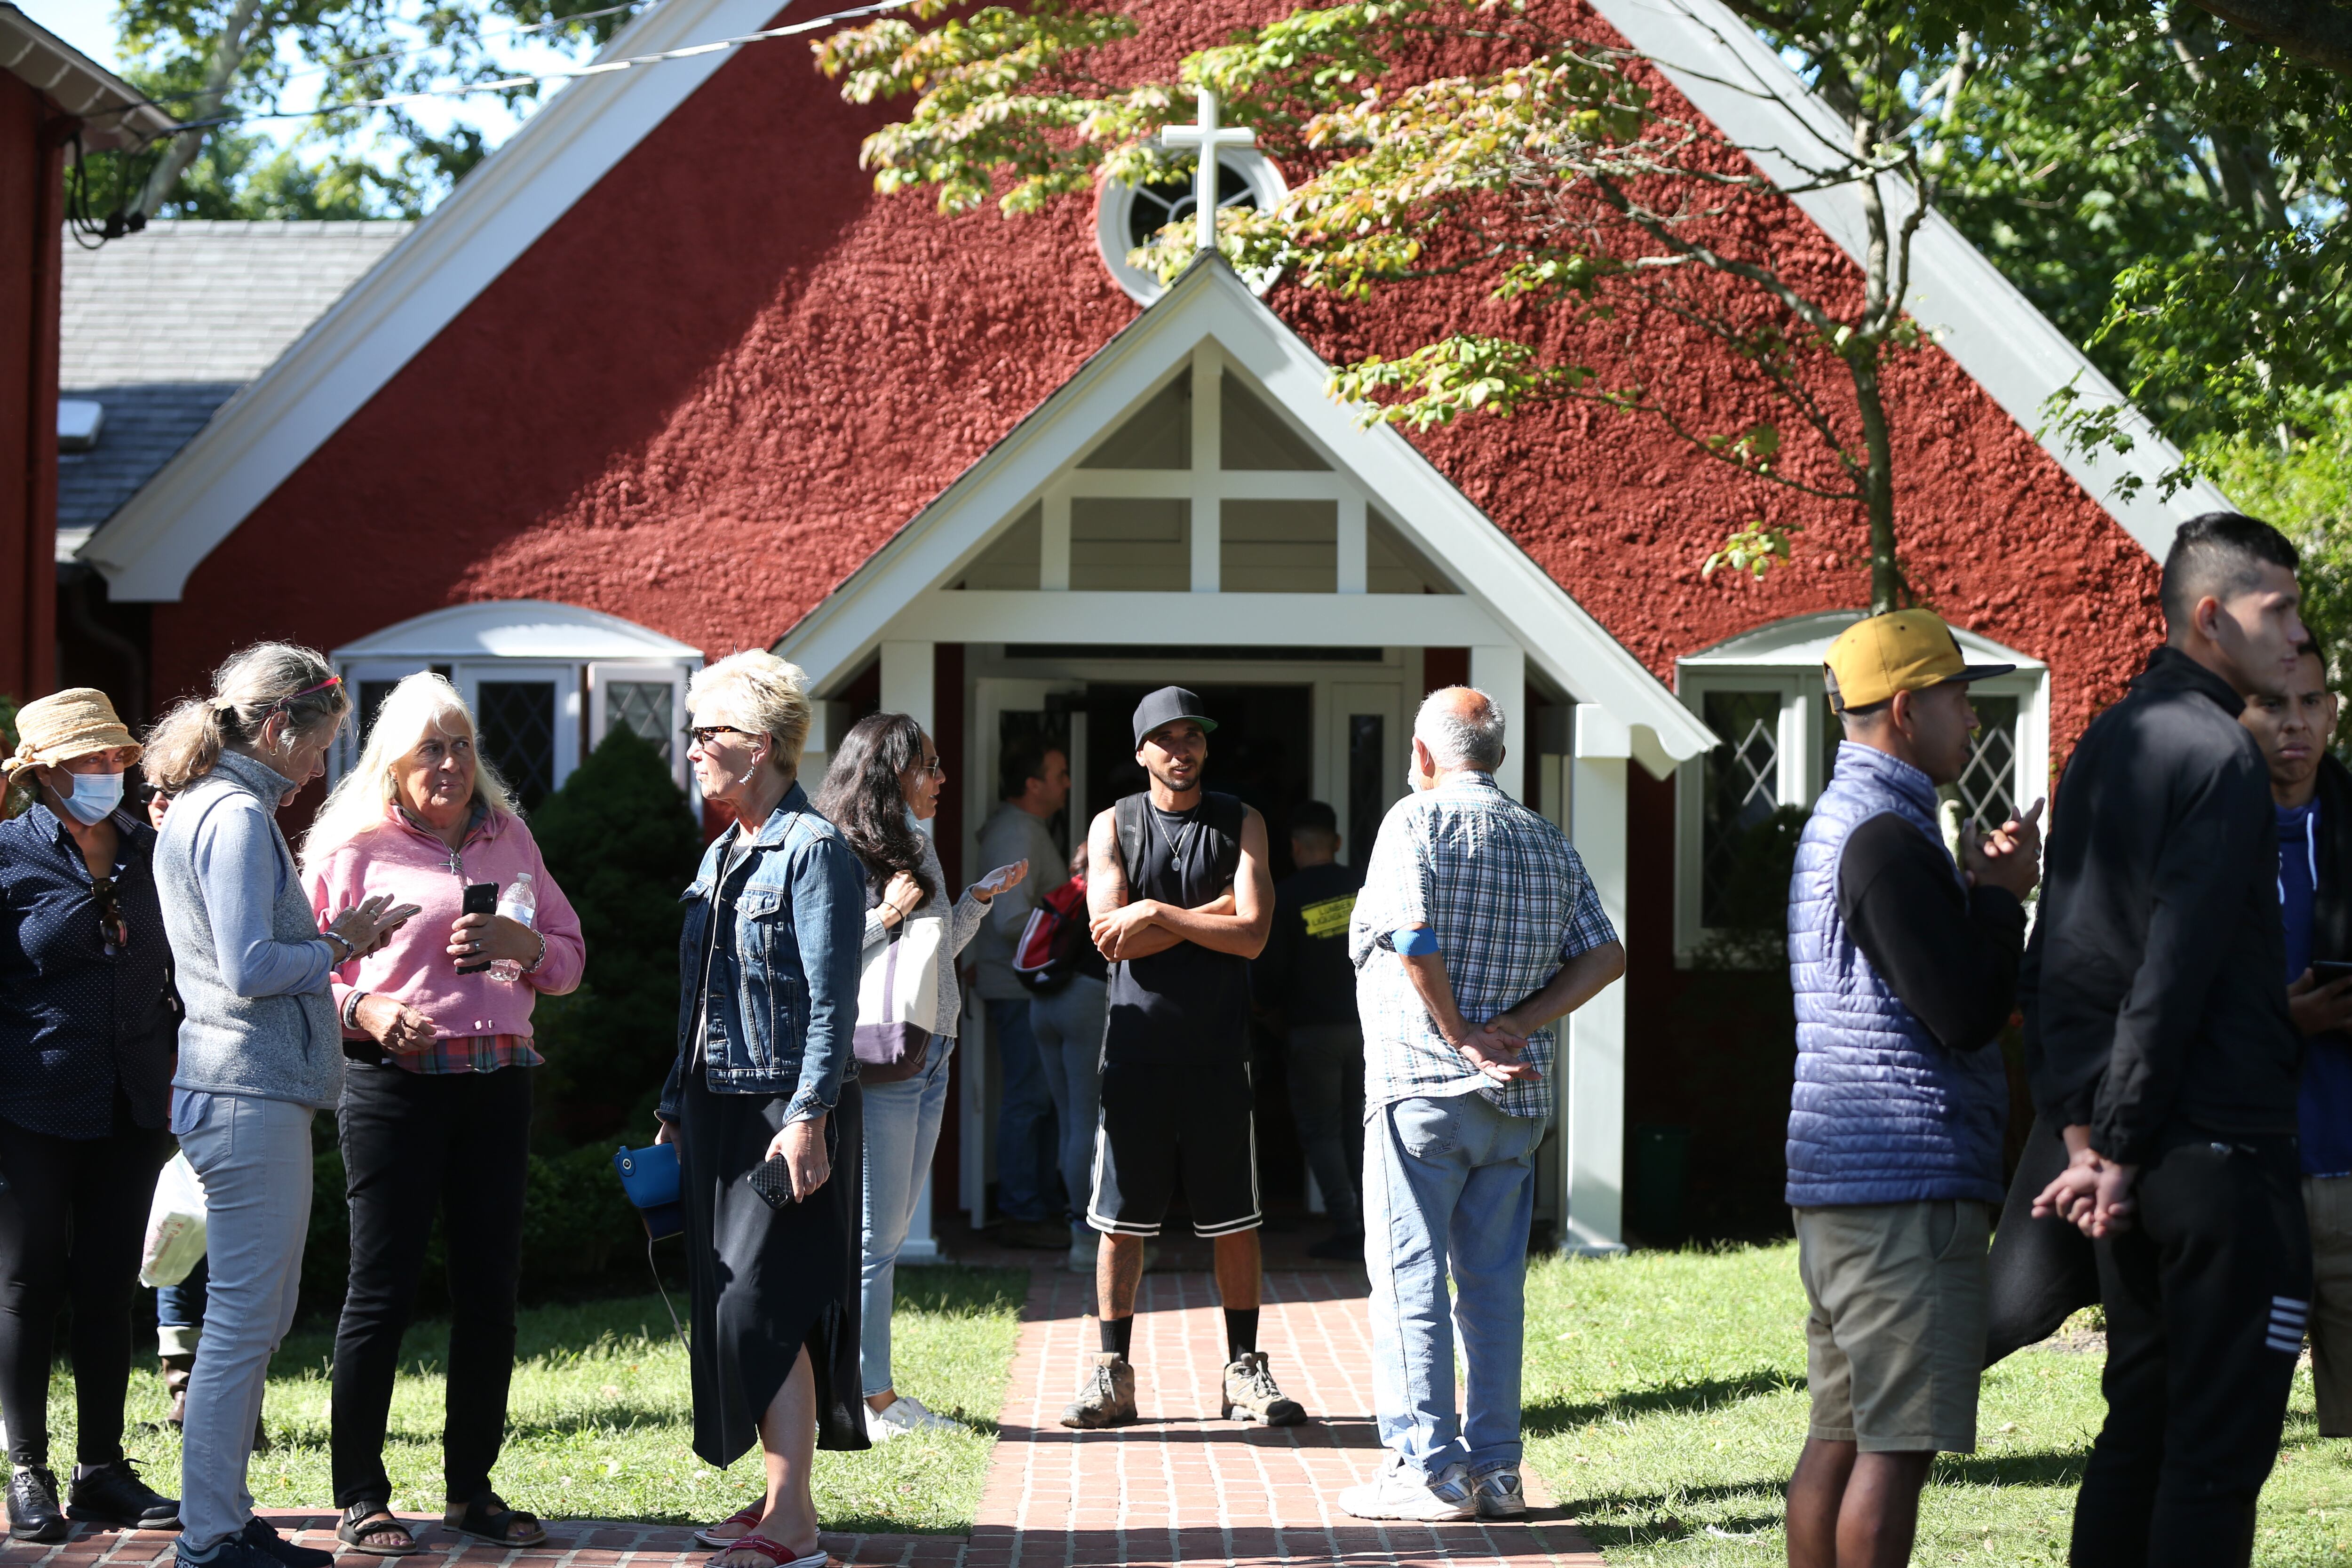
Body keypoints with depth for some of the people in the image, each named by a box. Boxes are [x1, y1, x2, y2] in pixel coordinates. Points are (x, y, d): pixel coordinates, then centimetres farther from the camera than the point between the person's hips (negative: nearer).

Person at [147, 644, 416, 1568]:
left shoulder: (201, 809, 18)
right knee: (245, 1319, -7)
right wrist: (335, 948, -5)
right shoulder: (238, 816, -14)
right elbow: (250, 969, -20)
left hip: (245, 1088, 11)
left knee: (257, 1318, 15)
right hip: (252, 1095, -11)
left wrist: (330, 941, 12)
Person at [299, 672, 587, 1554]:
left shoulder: (510, 842, 15)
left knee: (490, 1290, 6)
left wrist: (521, 944, -3)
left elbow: (570, 958, 17)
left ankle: (471, 1489, 16)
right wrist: (364, 1010, -18)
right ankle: (358, 1497, 4)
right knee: (383, 1289, -4)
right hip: (394, 1081, -5)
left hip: (496, 1081, 5)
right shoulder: (354, 850, 1)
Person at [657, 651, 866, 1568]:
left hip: (786, 1113, -9)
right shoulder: (722, 856, 16)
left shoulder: (815, 852, -11)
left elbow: (832, 1002, -16)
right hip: (721, 1112, 9)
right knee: (731, 1307, 10)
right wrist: (676, 1109, 19)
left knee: (765, 1308, -11)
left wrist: (808, 1118, -22)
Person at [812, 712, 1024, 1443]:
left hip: (930, 1059, 9)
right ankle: (872, 1400, 1)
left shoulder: (920, 848, 16)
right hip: (879, 1064, -9)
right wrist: (886, 916, -22)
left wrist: (980, 898, 15)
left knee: (890, 1236, 11)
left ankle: (874, 1392, 16)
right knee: (874, 1237, -4)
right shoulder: (843, 857, -12)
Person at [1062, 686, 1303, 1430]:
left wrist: (1158, 912, -12)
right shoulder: (1114, 826, 5)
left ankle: (1245, 1372, 10)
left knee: (1235, 1221, 2)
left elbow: (1250, 937, -7)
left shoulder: (1241, 825, 5)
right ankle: (1112, 1376, 8)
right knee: (1120, 1219, 2)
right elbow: (1114, 939, -7)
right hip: (1136, 1047, 0)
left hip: (1217, 1052, 0)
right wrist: (1212, 911, -10)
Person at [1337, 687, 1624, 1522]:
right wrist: (1514, 1025, -1)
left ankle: (1428, 1469, -5)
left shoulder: (1418, 820, -5)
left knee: (1409, 1276, -2)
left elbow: (1413, 936, -19)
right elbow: (1604, 956, 7)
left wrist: (1462, 1035, -11)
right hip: (1517, 1097, 6)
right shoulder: (1550, 843, 14)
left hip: (1423, 1084, -6)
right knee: (1494, 1280, 10)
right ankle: (1494, 1467, 11)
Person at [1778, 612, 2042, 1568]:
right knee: (1899, 1444, -8)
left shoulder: (1835, 821, 19)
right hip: (1908, 1182, -10)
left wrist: (1981, 891, 11)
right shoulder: (1887, 834, -15)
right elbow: (1967, 1013, -19)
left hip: (1836, 1178, 10)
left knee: (1843, 1434, 12)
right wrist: (2000, 897, -5)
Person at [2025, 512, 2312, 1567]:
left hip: (2133, 1156, 9)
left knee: (2137, 1430, 13)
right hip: (2221, 1151, -9)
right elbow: (2177, 973, -17)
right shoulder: (2217, 754, -13)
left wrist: (2080, 1128, 8)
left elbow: (2059, 957, 12)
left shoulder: (2103, 747, 14)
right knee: (2218, 1450, -5)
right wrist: (2120, 1146, -12)